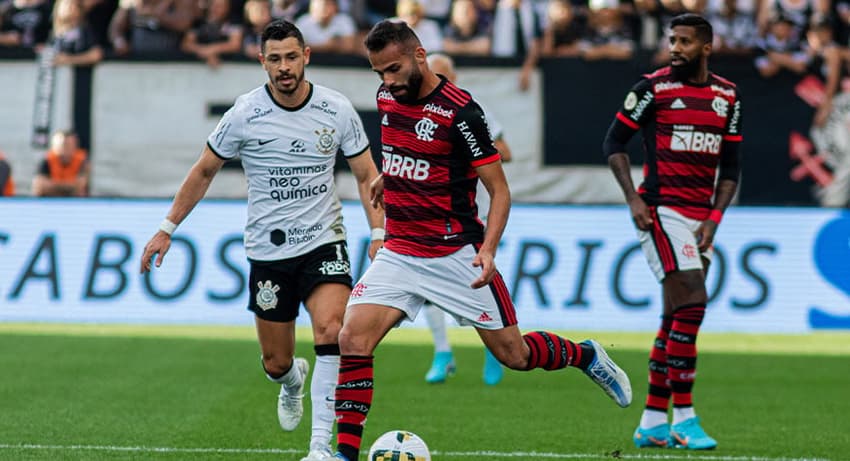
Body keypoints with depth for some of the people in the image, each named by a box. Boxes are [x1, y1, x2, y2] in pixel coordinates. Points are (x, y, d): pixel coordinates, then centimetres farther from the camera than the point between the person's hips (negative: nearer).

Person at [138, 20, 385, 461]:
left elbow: (366, 176, 4)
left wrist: (379, 233, -8)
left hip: (323, 242, 0)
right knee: (276, 364, 6)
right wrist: (167, 229, 5)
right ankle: (292, 381, 47)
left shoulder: (337, 110, -5)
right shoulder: (244, 114, -8)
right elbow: (203, 172, 5)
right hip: (267, 250, 1)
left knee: (331, 330, -26)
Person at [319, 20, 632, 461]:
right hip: (399, 253, 5)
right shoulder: (386, 98, 3)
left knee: (512, 354, 3)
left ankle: (587, 356, 32)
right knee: (352, 338, -14)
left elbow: (499, 189, -14)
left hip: (457, 254, -5)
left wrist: (488, 250, -25)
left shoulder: (459, 110, -17)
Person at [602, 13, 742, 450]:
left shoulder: (727, 95, 9)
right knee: (691, 304, -17)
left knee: (676, 319, 7)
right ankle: (683, 418, -13)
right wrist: (633, 198, -10)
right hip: (662, 211, -6)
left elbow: (730, 166, 13)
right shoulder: (653, 87, -4)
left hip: (701, 216, 6)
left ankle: (652, 422, 12)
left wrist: (714, 218, 1)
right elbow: (614, 141, 1)